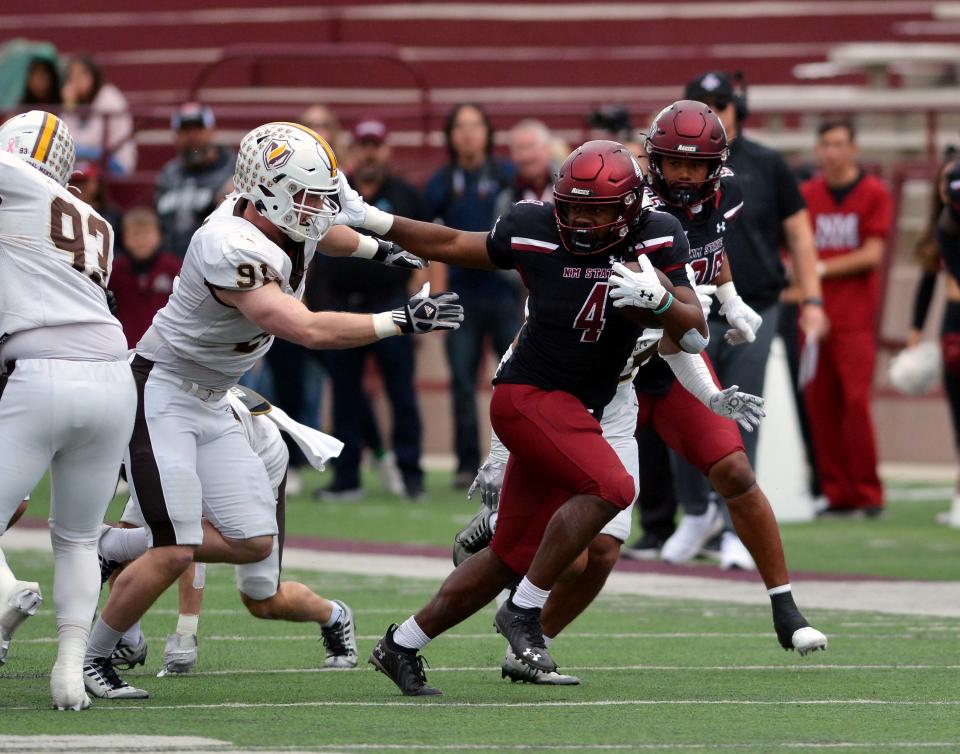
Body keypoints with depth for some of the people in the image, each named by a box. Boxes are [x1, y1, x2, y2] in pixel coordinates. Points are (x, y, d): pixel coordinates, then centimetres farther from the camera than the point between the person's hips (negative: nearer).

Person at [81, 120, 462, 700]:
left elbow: (322, 233, 25)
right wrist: (402, 321, -34)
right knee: (175, 552, -13)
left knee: (254, 543, 3)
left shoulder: (290, 225, -3)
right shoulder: (232, 250, -30)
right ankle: (93, 660, 6)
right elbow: (307, 330, -36)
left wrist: (378, 250, 41)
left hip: (210, 403, 9)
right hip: (161, 393, -9)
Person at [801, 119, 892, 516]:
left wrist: (822, 268, -8)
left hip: (855, 315, -4)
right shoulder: (806, 194, 11)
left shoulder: (874, 193, 1)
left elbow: (872, 254, -5)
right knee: (819, 404, 0)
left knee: (855, 399, -12)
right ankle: (837, 493, 6)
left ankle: (868, 493, -7)